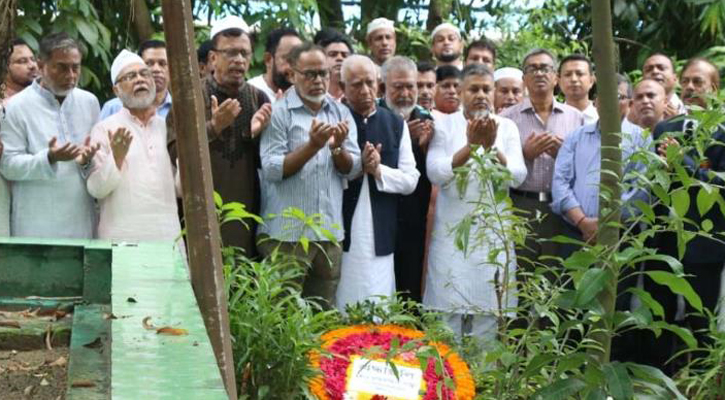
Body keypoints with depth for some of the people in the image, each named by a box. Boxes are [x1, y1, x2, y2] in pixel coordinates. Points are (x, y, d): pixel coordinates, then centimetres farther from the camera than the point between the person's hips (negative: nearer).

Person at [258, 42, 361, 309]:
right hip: (287, 233, -5)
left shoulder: (341, 113, 12)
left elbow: (352, 170, 7)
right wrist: (312, 146, -20)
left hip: (330, 230, 5)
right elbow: (272, 170, -11)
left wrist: (337, 147, -13)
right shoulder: (278, 113, -3)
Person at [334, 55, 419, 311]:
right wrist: (357, 166, -14)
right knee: (342, 312, -1)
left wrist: (378, 170, -7)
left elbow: (410, 180, 7)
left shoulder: (396, 124, 11)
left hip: (380, 235, 3)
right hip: (342, 233, -3)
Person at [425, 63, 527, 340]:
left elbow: (517, 177, -4)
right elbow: (436, 173, -10)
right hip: (452, 232, -1)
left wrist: (491, 147, -18)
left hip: (493, 233, 2)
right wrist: (470, 145, -18)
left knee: (488, 312, 2)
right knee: (449, 310, -2)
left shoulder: (506, 127, 8)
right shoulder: (445, 125, 3)